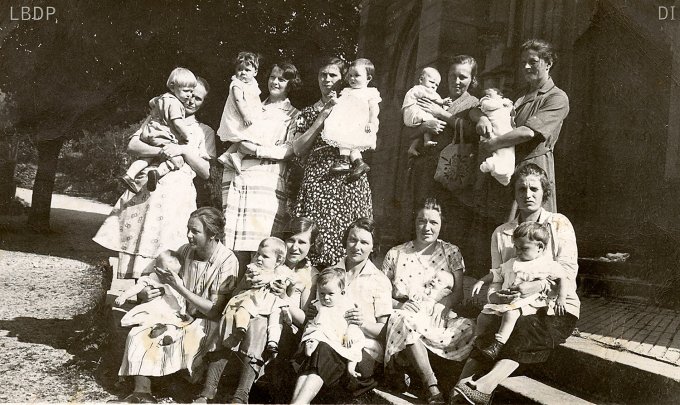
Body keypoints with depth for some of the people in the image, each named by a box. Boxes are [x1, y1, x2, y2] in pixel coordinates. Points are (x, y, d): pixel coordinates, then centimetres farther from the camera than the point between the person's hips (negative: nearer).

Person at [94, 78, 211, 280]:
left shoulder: (204, 131, 14)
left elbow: (206, 172, 5)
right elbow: (132, 145, 1)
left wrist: (184, 150, -9)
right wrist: (162, 151, -15)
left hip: (177, 195, -1)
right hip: (144, 191, 1)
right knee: (132, 245, -3)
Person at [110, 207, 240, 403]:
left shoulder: (227, 262, -19)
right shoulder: (185, 250, -2)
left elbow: (215, 311, -20)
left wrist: (180, 288, -25)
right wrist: (154, 290, -9)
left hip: (206, 321, -6)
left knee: (183, 346, -32)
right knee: (139, 335, -13)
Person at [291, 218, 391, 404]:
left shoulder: (379, 281, 9)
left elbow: (384, 330, 4)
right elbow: (312, 313, 19)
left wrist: (364, 323, -16)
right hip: (328, 341, 3)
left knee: (323, 352, -34)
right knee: (318, 349, -34)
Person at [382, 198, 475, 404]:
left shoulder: (451, 252, 11)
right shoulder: (395, 254, 9)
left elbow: (458, 292, 6)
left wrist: (442, 304, -16)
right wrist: (400, 304, -15)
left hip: (438, 318, 1)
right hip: (406, 316, -1)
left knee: (469, 327, -30)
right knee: (404, 320, -38)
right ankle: (432, 387, -37)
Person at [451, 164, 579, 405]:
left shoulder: (559, 224, 3)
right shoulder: (501, 233, 13)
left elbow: (568, 269, -9)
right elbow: (495, 278, 8)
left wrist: (536, 286, -27)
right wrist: (495, 296, -17)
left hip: (557, 308, -3)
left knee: (523, 327, -35)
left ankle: (483, 386, -47)